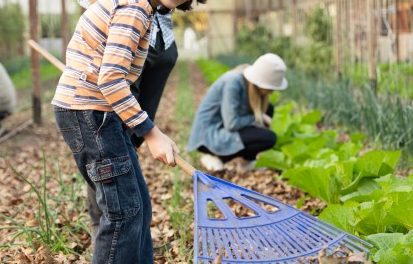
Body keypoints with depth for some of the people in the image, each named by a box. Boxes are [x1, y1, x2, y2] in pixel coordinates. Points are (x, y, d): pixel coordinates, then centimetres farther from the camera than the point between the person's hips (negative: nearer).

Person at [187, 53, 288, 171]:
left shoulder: (251, 84, -2)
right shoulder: (233, 83, -26)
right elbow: (232, 124, -27)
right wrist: (257, 118, -13)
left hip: (224, 128, 9)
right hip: (209, 135, -9)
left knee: (267, 109, 9)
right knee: (269, 138, -18)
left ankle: (249, 159, 6)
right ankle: (214, 157, -8)